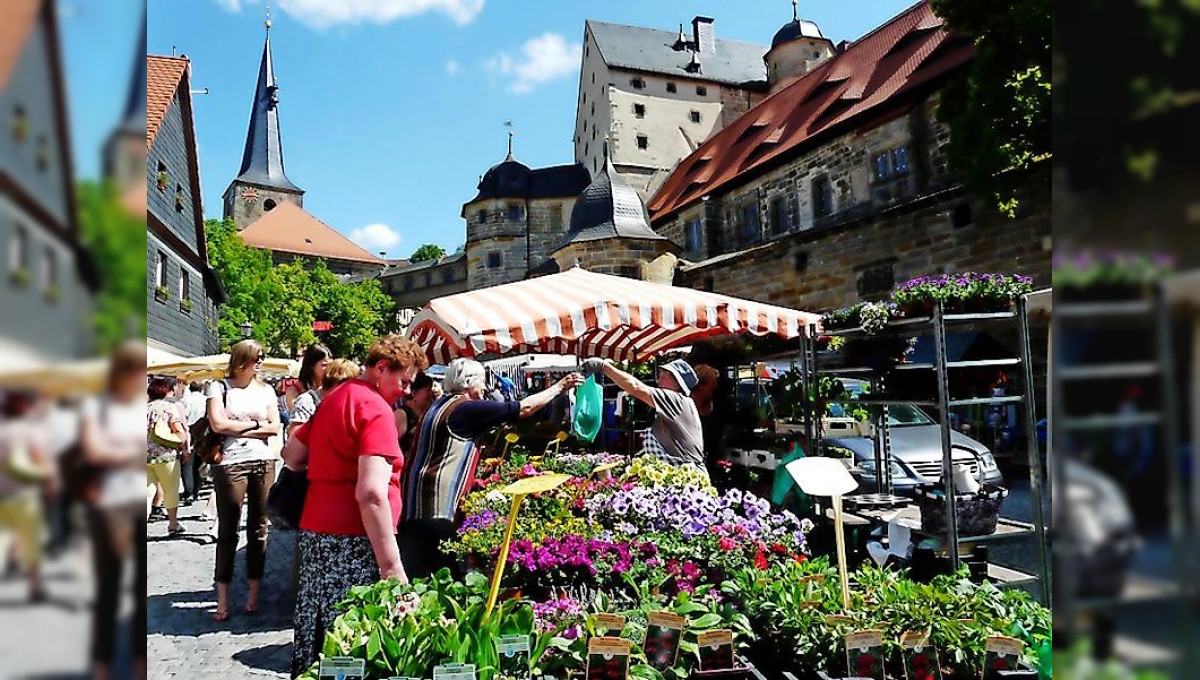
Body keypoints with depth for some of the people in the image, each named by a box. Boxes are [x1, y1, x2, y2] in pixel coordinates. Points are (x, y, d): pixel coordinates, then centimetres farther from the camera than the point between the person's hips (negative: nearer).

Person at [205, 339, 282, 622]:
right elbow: (218, 424, -9)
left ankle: (254, 595, 14)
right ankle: (222, 601, 8)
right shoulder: (220, 387, 3)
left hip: (264, 463, 3)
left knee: (258, 529, 6)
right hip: (230, 464, -3)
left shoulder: (266, 390, 12)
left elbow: (274, 428, 4)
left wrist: (236, 427, -5)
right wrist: (255, 424, -2)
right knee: (228, 531, 1)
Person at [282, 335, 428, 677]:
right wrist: (391, 565, -22)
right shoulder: (376, 409, -14)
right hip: (352, 542, -9)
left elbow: (291, 455, 24)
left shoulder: (333, 399, 14)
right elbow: (371, 494, -23)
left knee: (317, 634, 16)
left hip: (314, 532, 9)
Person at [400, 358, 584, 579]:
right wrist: (559, 387, 4)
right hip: (436, 506, -10)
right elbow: (525, 408, -7)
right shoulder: (466, 409, -9)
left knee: (420, 573, 8)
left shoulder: (442, 405, 18)